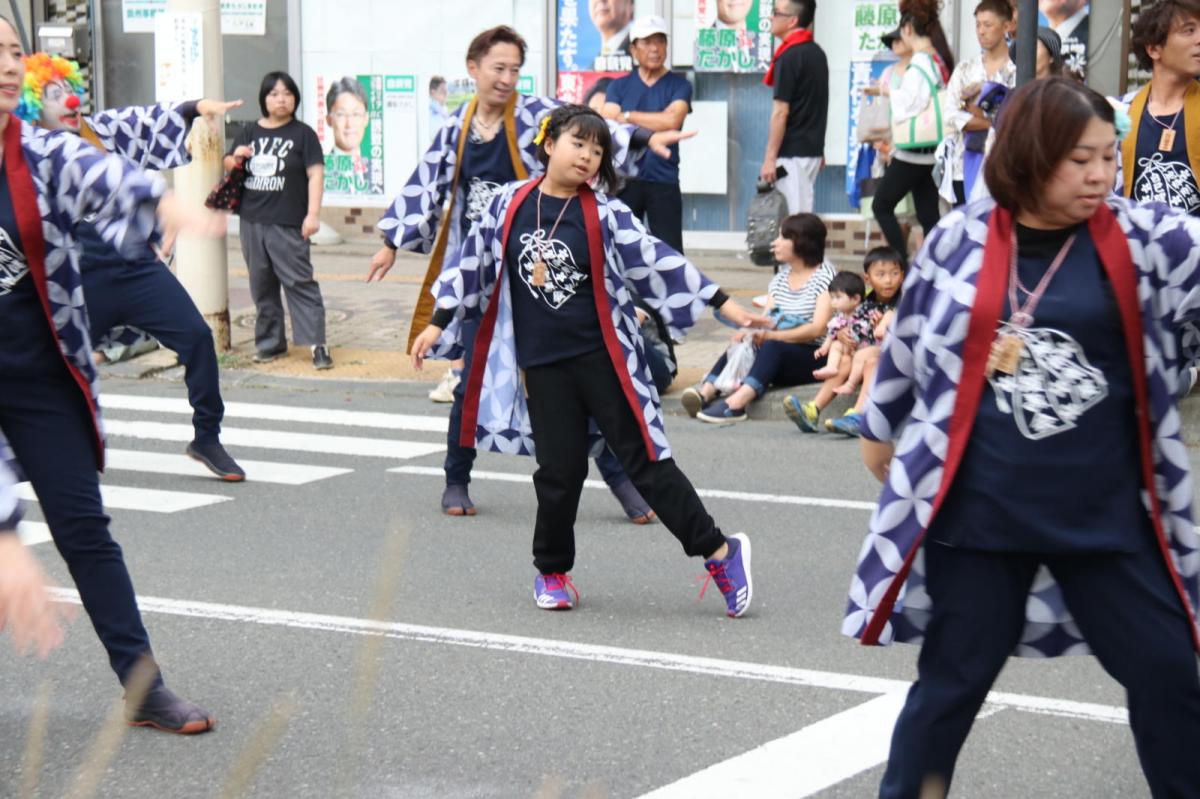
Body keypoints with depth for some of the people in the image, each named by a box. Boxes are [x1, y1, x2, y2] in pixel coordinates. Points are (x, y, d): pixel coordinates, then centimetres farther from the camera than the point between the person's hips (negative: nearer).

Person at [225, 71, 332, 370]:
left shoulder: (302, 134, 0)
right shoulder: (249, 133, 13)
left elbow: (315, 173, -4)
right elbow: (228, 167, 21)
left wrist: (313, 214, -12)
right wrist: (235, 157, -4)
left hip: (287, 223, -5)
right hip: (252, 221, 5)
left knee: (299, 283, -9)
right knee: (262, 285, 9)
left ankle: (316, 343, -9)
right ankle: (270, 342, 18)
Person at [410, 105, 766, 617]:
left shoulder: (605, 215, -3)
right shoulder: (509, 205, 1)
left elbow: (655, 262, -3)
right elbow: (474, 265, 9)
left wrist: (722, 303, -6)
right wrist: (439, 325, 8)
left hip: (603, 357, -1)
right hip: (542, 366, 2)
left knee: (643, 459, -2)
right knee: (559, 471, 3)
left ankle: (719, 552, 6)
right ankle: (551, 571, 24)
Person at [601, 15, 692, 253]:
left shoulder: (679, 85, 3)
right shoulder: (619, 86, 9)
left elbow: (672, 120, -14)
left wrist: (628, 117, -8)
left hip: (664, 181, -2)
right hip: (624, 179, 2)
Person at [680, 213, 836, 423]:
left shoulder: (825, 275, -5)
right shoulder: (780, 278, 16)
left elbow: (817, 329, -16)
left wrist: (771, 335, -28)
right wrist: (751, 332, -19)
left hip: (815, 358, -6)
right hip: (781, 358, 6)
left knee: (772, 347, -34)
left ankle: (736, 403, -54)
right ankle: (706, 391, -43)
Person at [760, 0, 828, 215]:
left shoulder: (789, 57, -16)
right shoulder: (817, 53, 12)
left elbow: (781, 112, -18)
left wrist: (770, 158, -16)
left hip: (792, 152, -9)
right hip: (812, 149, 9)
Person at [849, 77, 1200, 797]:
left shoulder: (1142, 239, -3)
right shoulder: (960, 240, -3)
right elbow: (910, 340, 9)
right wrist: (881, 427, 20)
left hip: (1105, 513, 1)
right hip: (979, 509, -1)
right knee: (953, 679, 10)